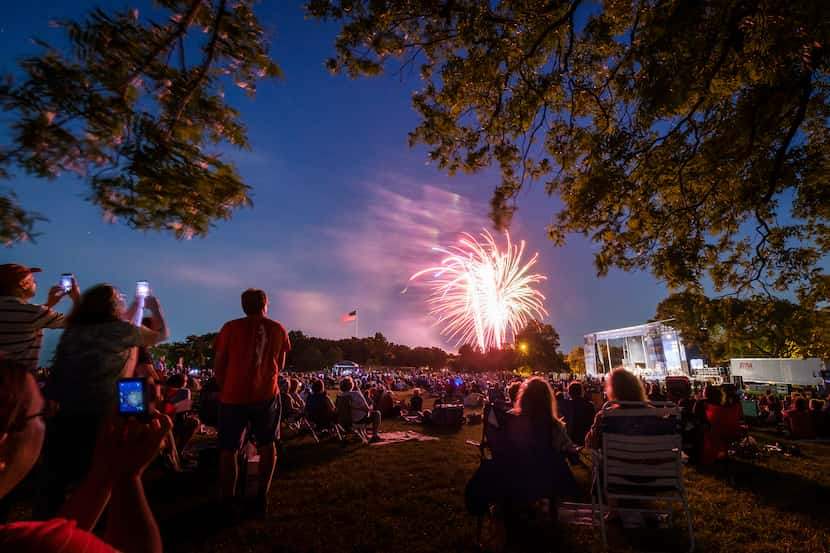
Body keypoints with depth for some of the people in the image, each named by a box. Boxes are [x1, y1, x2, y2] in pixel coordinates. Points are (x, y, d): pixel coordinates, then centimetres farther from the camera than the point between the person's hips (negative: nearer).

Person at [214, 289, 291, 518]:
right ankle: (263, 497, 19)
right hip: (267, 395, 2)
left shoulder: (230, 328, -4)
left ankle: (228, 502, 18)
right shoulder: (278, 329, 1)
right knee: (267, 444, 18)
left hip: (234, 396, -1)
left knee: (228, 449, 13)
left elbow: (218, 366, 0)